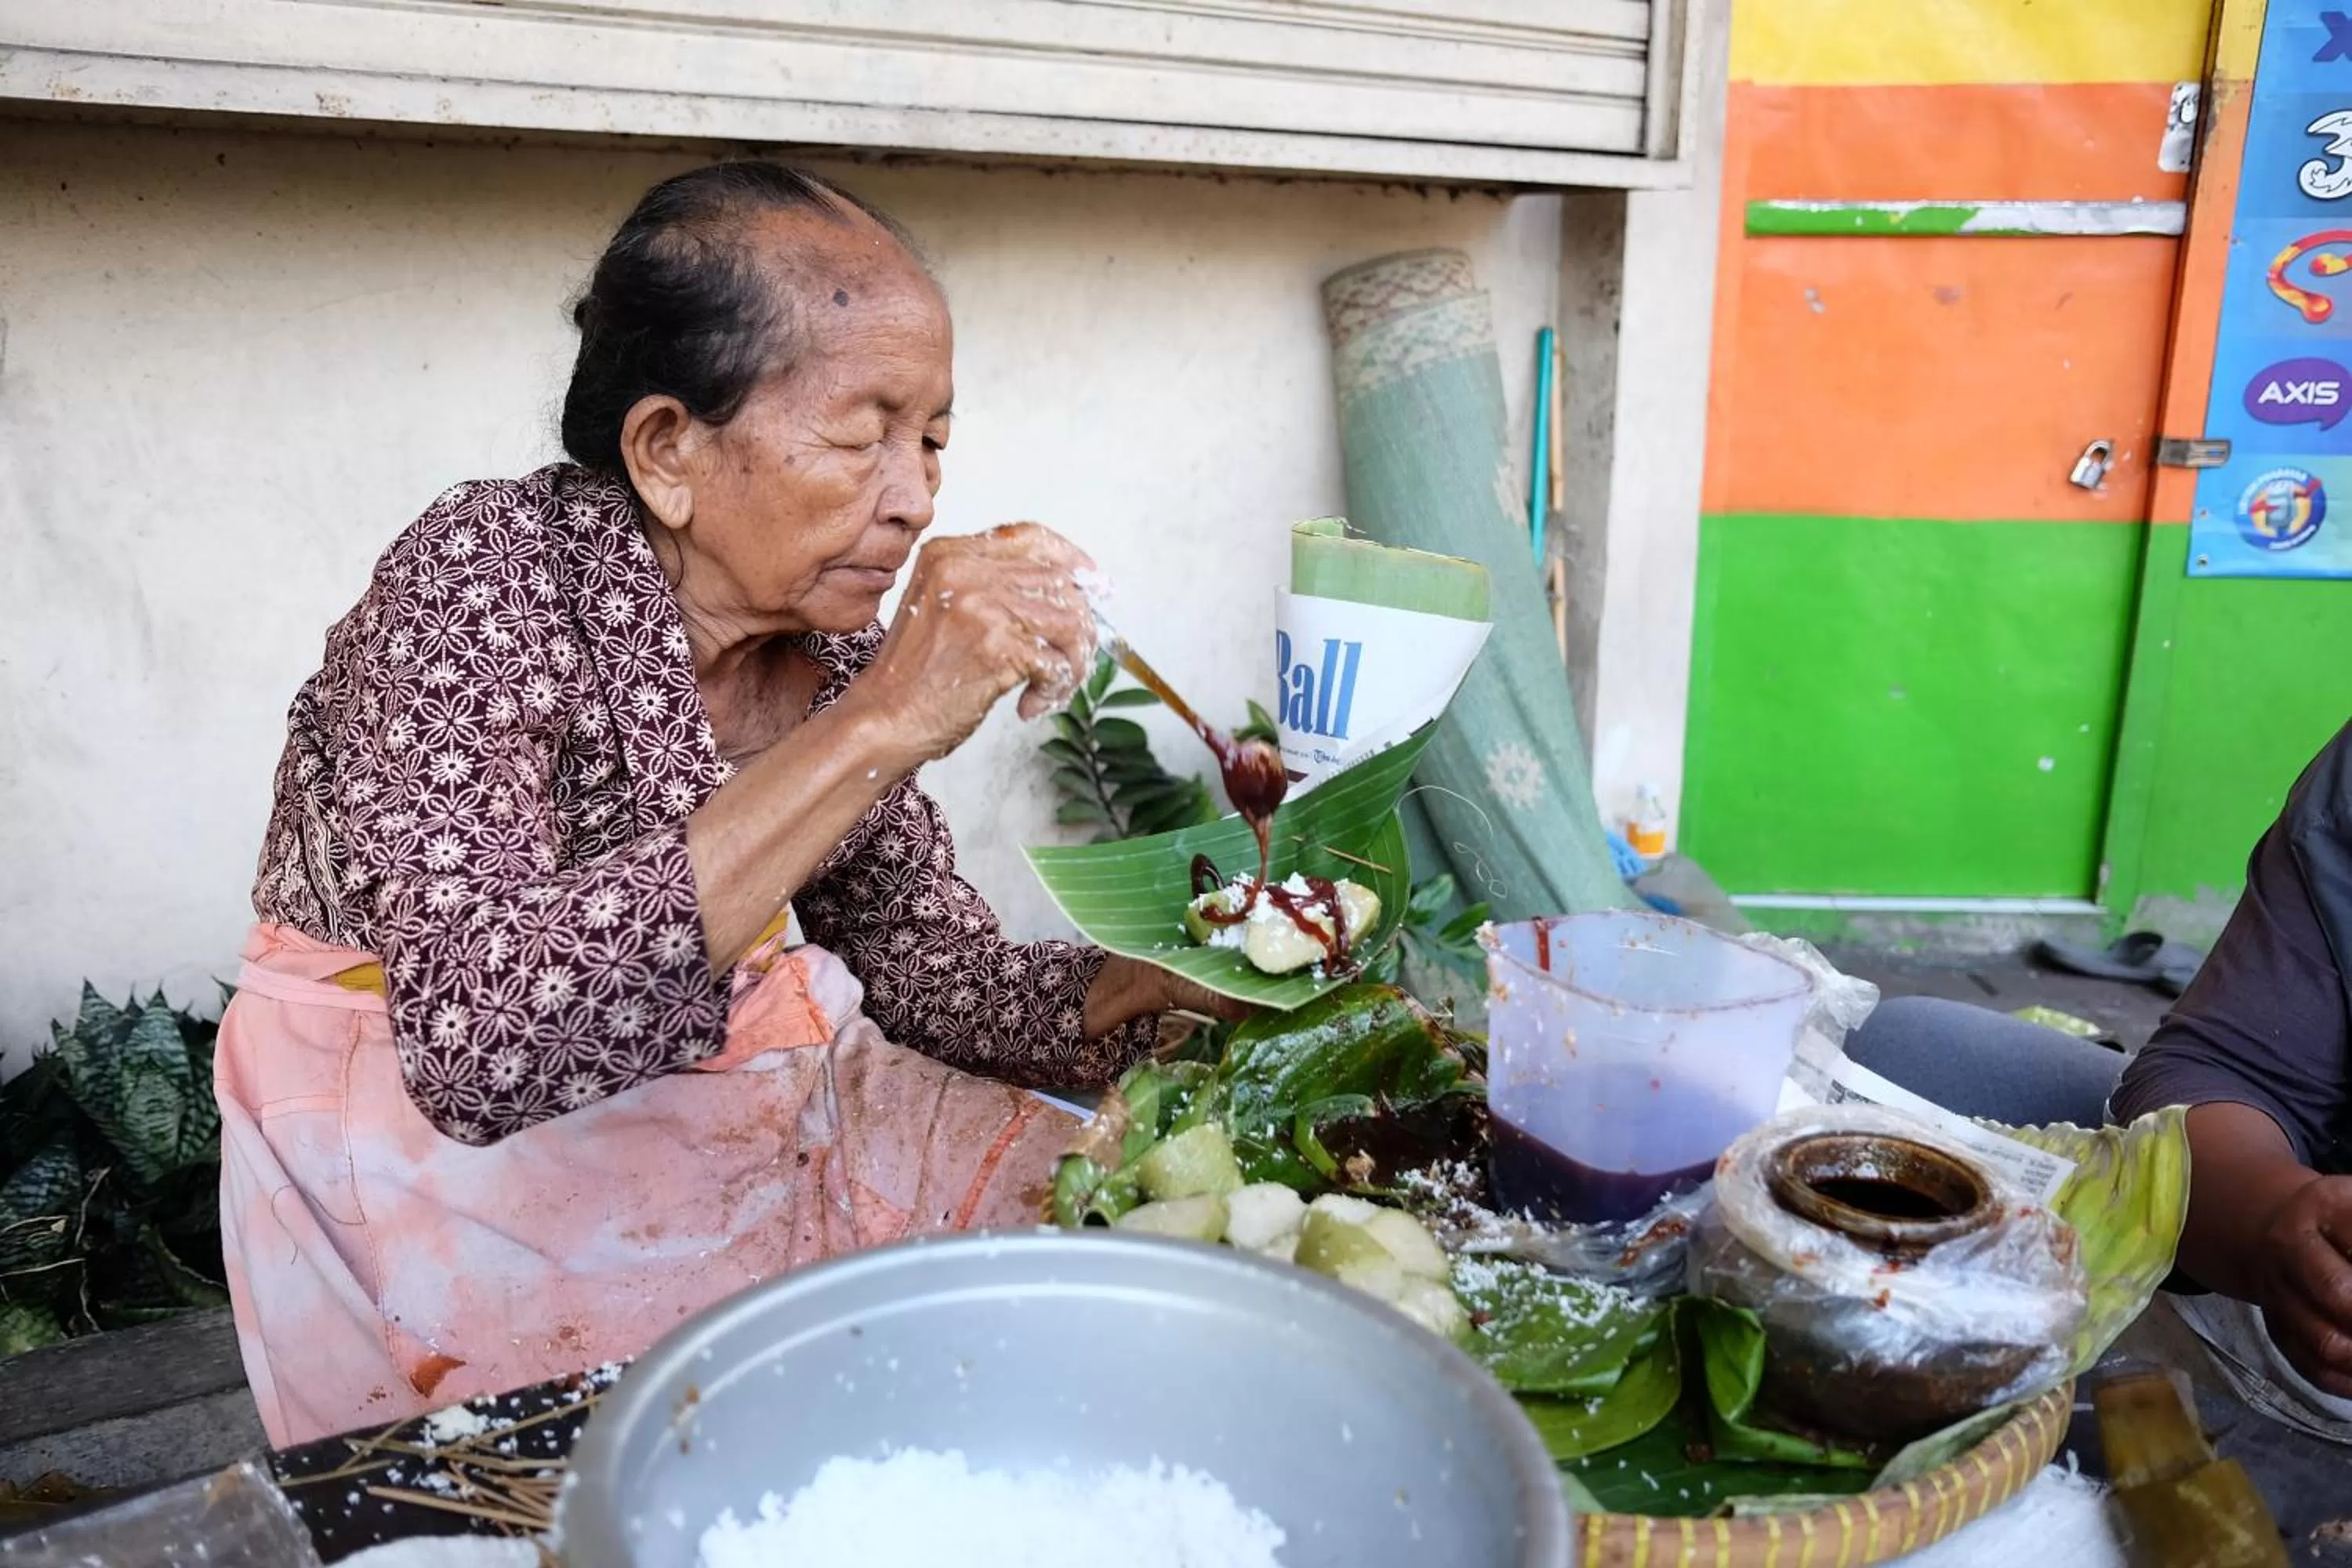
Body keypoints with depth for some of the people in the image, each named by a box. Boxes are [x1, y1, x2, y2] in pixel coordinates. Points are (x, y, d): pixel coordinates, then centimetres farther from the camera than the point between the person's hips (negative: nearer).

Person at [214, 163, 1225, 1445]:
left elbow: (922, 962, 2)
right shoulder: (482, 579, -22)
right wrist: (877, 725, -39)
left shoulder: (828, 629, -5)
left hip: (741, 1089, 6)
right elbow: (478, 1034, -36)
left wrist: (1179, 977, -15)